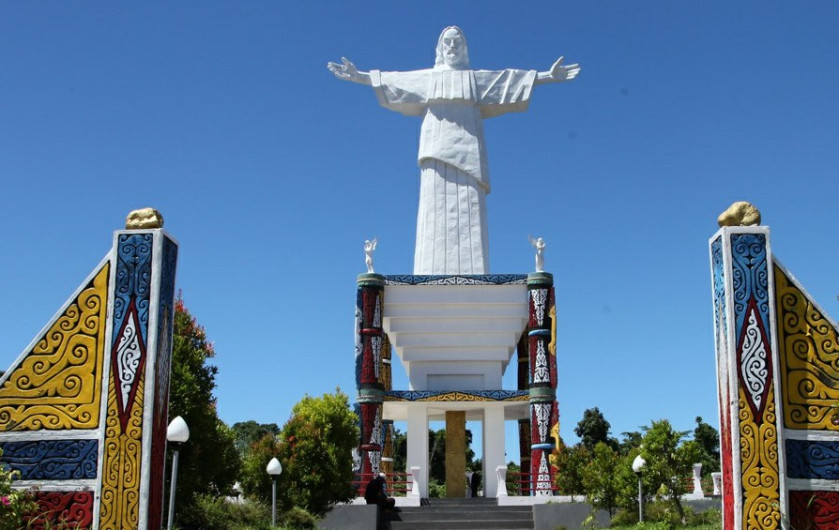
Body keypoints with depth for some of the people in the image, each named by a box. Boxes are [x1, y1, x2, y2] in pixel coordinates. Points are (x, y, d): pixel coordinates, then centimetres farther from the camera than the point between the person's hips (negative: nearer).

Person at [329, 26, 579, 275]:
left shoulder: (477, 78, 23)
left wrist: (548, 76, 8)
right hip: (437, 149, 0)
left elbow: (511, 78, 17)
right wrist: (360, 76, 11)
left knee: (468, 214, -13)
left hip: (467, 150, 0)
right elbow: (390, 79, 20)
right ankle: (433, 278, -22)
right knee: (437, 212, -14)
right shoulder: (427, 77, 23)